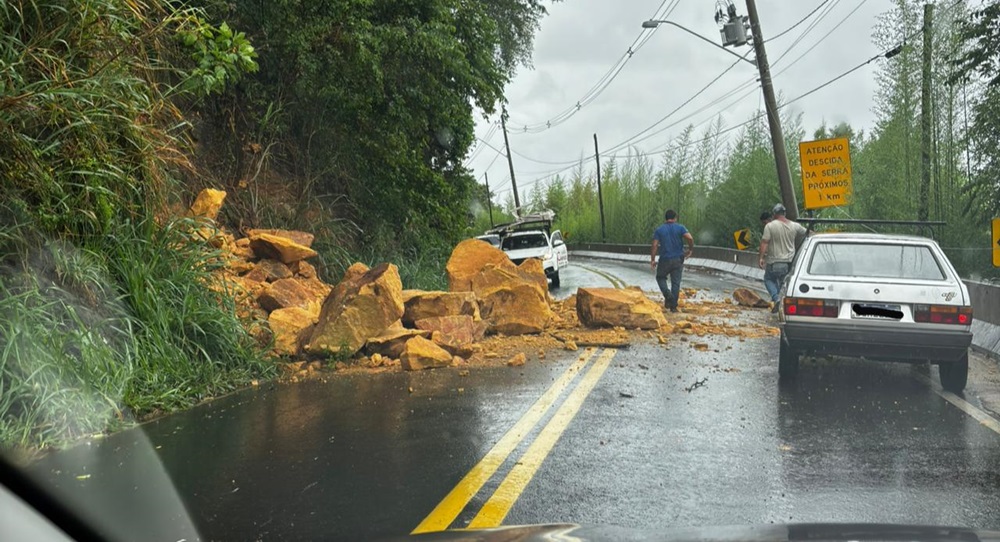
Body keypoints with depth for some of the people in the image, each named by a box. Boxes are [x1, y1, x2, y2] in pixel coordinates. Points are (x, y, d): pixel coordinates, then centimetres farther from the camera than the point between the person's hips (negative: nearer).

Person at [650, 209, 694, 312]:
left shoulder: (659, 230, 1)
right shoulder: (680, 228, 0)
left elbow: (655, 245, -6)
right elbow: (690, 238, -15)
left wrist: (652, 260, -1)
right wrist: (690, 250, 1)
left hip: (665, 259, -1)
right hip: (678, 259, 1)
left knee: (660, 277, 19)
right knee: (676, 283, 6)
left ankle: (668, 295, -6)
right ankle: (673, 306, 5)